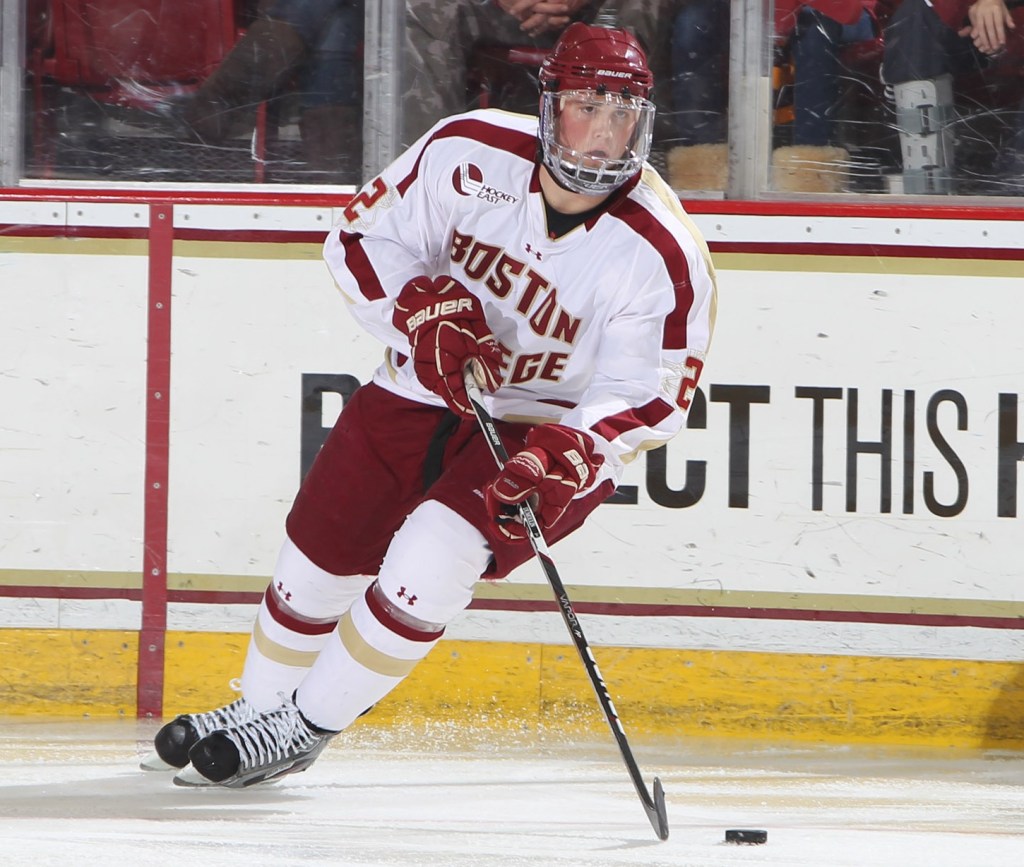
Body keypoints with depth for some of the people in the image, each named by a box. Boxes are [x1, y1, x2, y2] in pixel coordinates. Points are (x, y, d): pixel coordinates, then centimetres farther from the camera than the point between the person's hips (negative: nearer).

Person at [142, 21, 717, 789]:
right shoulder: (471, 152, -16)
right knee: (319, 553, 8)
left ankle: (303, 729, -7)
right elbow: (362, 238, -6)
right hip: (430, 387, 4)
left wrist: (575, 453, -39)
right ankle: (257, 711, 37)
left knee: (434, 554, -26)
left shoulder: (664, 256, -23)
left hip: (551, 432, -4)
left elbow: (648, 398, -20)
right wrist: (420, 309, -25)